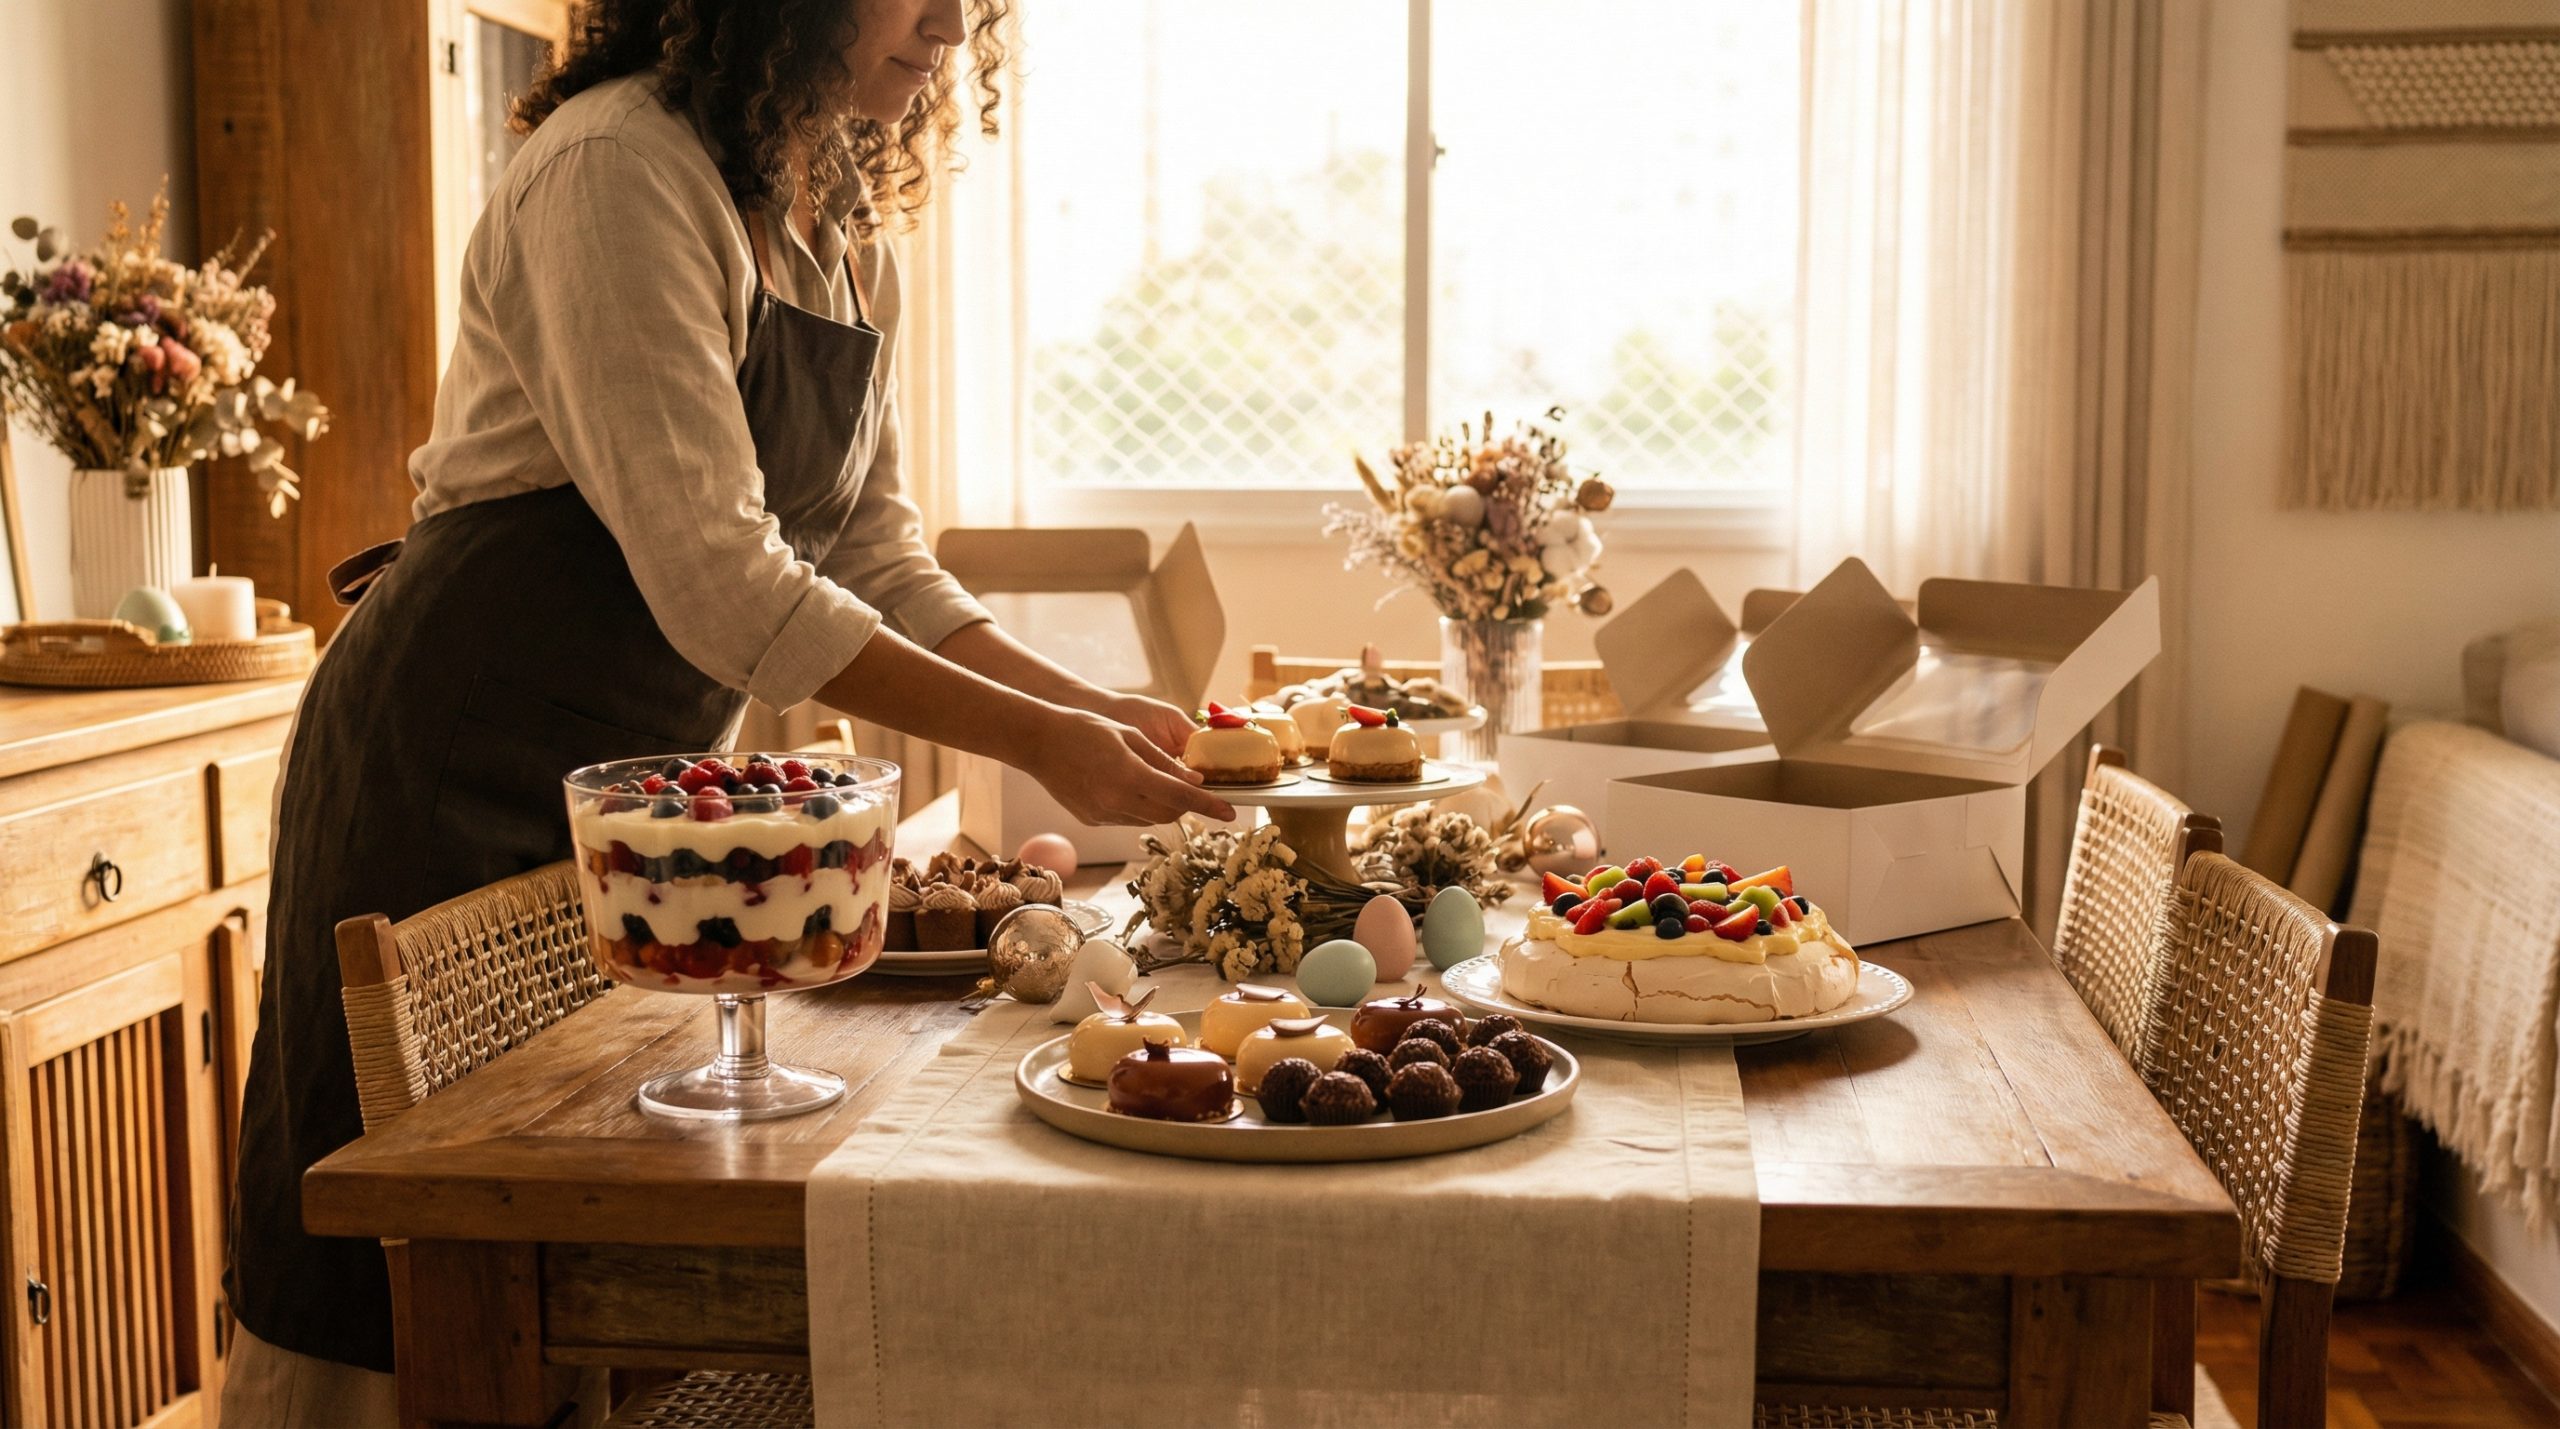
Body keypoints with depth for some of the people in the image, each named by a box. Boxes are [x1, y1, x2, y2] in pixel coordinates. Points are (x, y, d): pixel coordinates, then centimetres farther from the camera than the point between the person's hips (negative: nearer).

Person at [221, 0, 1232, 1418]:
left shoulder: (847, 236, 9)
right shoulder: (618, 167, -18)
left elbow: (879, 562, 10)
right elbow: (715, 581, -26)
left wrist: (1094, 706, -2)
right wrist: (1039, 744, -25)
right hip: (455, 769, -8)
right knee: (386, 1309, 2)